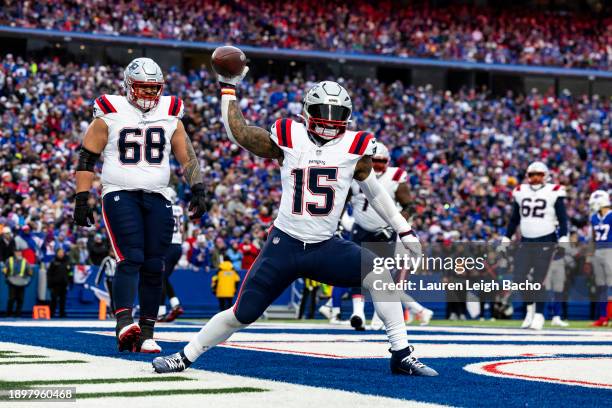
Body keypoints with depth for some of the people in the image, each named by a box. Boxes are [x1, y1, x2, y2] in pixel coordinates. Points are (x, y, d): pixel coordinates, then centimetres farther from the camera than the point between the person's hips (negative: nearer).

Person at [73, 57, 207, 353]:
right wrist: (81, 199, -5)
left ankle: (146, 334, 6)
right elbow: (87, 159, 2)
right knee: (130, 259, -20)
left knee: (153, 267, 0)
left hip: (158, 198, 4)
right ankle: (124, 324, -30)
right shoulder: (110, 115, 1)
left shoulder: (170, 116, 11)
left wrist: (197, 189, -1)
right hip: (120, 195, -4)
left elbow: (188, 158, 14)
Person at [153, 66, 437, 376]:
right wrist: (228, 87, 11)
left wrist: (405, 231, 17)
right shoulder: (288, 138, -1)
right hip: (284, 244, -1)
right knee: (242, 314, 0)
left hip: (326, 246, 1)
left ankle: (402, 356, -12)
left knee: (380, 273, -21)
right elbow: (238, 131, 10)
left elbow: (373, 191, 15)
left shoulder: (353, 147, 2)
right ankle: (185, 357, 19)